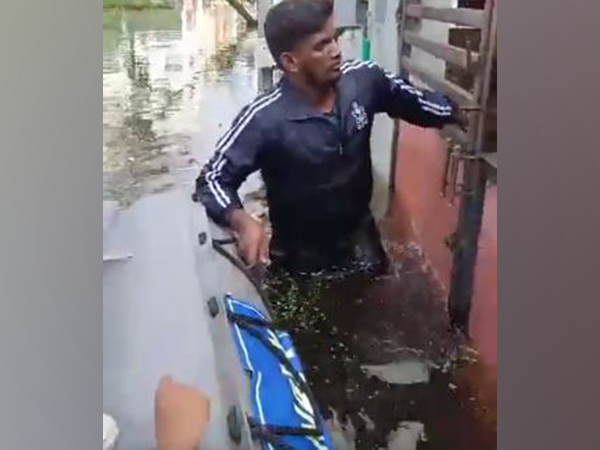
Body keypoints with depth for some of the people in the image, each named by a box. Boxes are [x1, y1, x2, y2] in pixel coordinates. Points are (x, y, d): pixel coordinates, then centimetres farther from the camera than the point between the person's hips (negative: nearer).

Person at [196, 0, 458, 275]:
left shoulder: (364, 81, -15)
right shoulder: (264, 119, -29)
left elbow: (420, 104, 5)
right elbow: (212, 179, -22)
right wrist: (243, 222, -40)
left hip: (360, 243, 5)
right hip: (301, 259, -4)